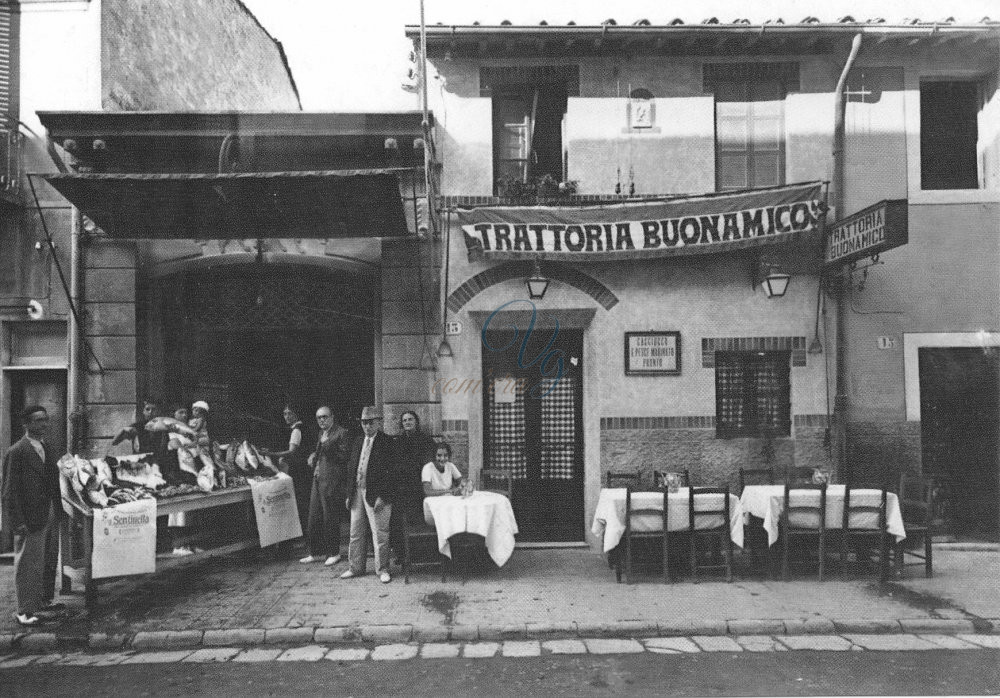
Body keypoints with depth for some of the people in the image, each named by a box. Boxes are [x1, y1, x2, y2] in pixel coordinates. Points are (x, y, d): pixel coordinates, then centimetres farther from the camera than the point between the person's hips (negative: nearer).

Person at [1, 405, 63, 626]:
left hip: (51, 517, 8)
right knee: (28, 565, 3)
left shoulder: (47, 450, 11)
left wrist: (59, 510, 8)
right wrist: (18, 522, -17)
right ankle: (24, 610, 14)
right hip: (30, 519, -7)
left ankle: (45, 600, 32)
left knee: (49, 562, 17)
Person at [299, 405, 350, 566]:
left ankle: (334, 553, 14)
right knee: (314, 518, 10)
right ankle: (316, 553, 21)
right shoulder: (322, 434, 18)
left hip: (331, 481, -8)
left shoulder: (341, 433, -9)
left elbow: (345, 456, -15)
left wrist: (326, 444, -17)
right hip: (318, 479, 8)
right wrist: (314, 456, 8)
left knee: (330, 518, 0)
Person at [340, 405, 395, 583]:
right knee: (356, 533, 13)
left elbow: (390, 472, -12)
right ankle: (356, 567, 25)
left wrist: (382, 496, -17)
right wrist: (349, 493, 10)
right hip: (357, 493, 6)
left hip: (377, 495, -6)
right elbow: (351, 468, 16)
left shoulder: (387, 442, -7)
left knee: (380, 533, -1)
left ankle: (382, 570, 9)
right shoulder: (357, 442, 13)